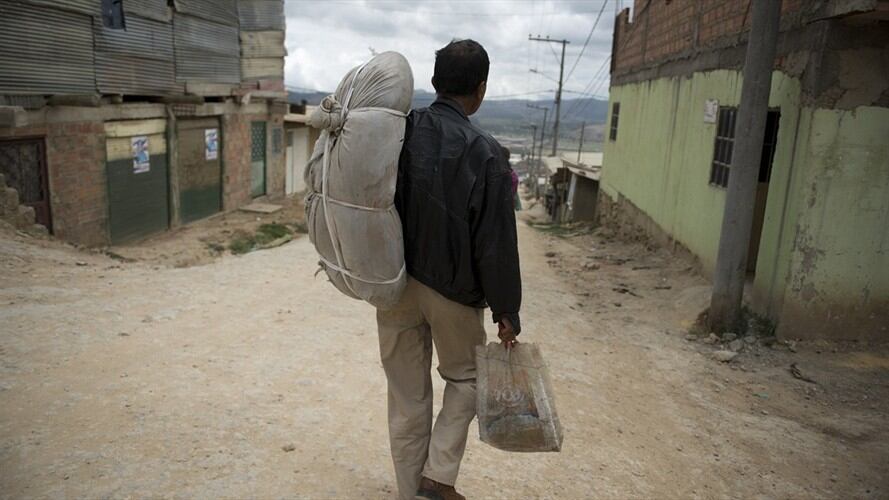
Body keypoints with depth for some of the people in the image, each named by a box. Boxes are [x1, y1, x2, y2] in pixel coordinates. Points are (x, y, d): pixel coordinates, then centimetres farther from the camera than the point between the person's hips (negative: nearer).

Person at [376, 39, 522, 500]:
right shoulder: (486, 156, -17)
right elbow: (496, 245, -14)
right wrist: (506, 310, -4)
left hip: (396, 285, 3)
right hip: (453, 291, -3)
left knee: (408, 396, 16)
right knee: (464, 377, 23)